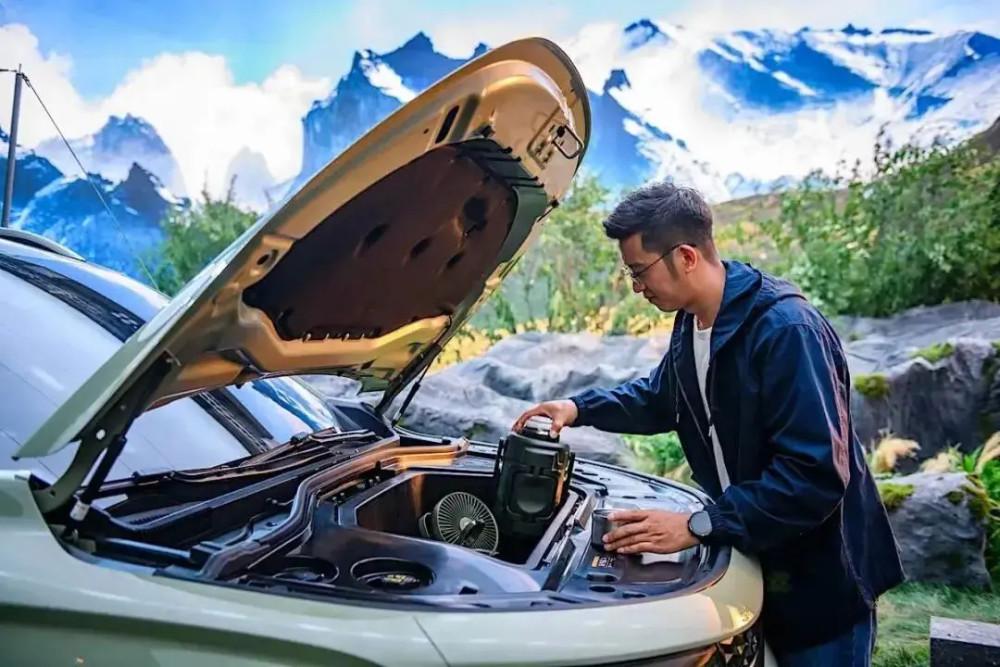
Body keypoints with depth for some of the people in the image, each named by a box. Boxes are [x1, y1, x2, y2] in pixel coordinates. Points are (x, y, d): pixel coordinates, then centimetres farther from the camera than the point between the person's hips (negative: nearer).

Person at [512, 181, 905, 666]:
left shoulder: (786, 329, -27)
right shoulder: (689, 324, 1)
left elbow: (818, 474, -30)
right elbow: (658, 399, 20)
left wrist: (698, 527, -29)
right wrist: (580, 407, 4)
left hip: (821, 580, -7)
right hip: (756, 562, 8)